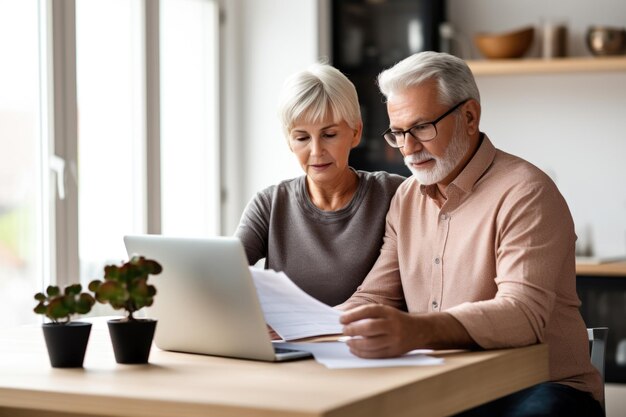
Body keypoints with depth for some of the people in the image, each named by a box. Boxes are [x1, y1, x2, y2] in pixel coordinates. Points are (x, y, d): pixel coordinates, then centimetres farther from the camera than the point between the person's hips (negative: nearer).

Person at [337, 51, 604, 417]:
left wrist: (418, 331, -42)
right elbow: (374, 299, 13)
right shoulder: (407, 198, 14)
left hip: (535, 387, -6)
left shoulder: (524, 193, -11)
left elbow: (523, 313, -25)